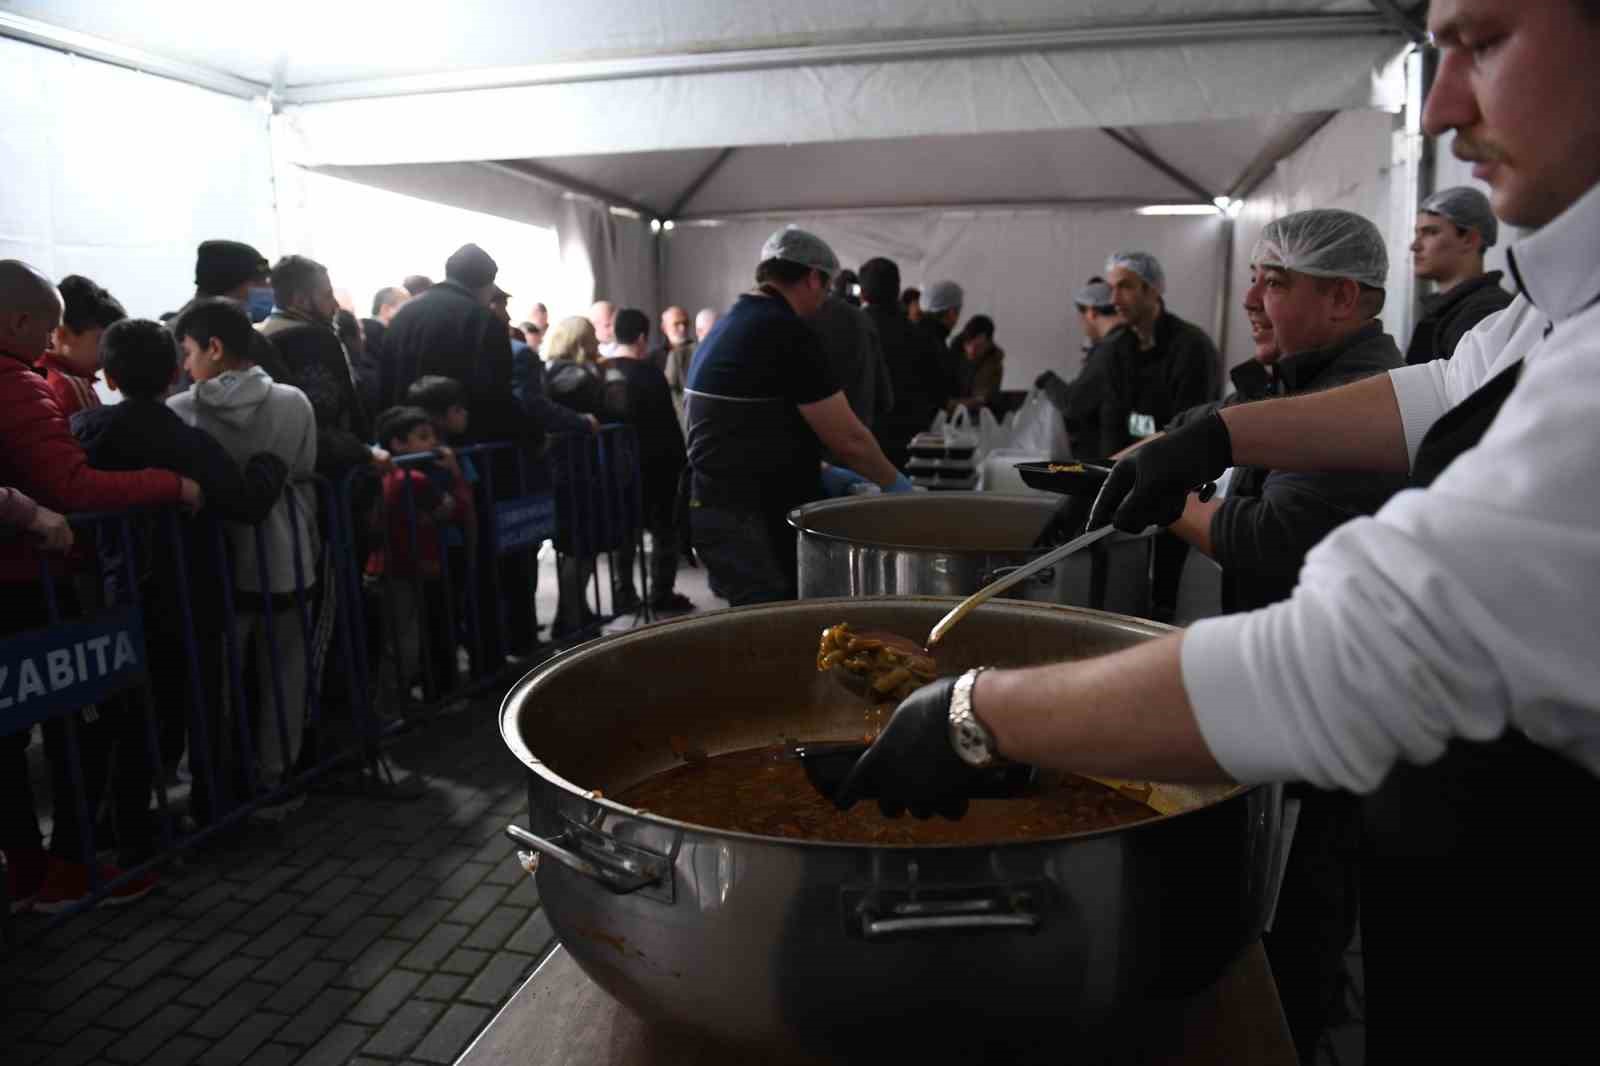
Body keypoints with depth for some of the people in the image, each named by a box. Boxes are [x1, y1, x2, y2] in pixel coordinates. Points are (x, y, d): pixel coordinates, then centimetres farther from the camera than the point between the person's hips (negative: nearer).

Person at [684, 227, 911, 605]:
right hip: (745, 520, -10)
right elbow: (848, 439, -13)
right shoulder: (788, 333, -15)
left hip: (717, 506, 10)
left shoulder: (728, 325, 14)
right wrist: (894, 483, 4)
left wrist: (818, 472, 24)